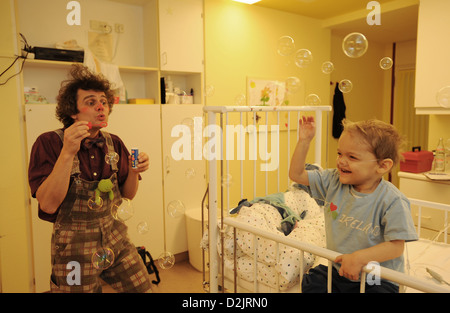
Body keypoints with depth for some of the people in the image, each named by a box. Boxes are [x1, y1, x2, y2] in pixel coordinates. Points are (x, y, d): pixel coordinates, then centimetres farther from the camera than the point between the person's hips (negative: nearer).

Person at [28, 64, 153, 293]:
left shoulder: (114, 143, 1)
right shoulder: (49, 143, -12)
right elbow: (48, 205, -21)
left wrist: (134, 171, -13)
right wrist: (68, 153, -30)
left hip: (115, 238, 4)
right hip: (74, 246, -4)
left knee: (143, 289, 7)